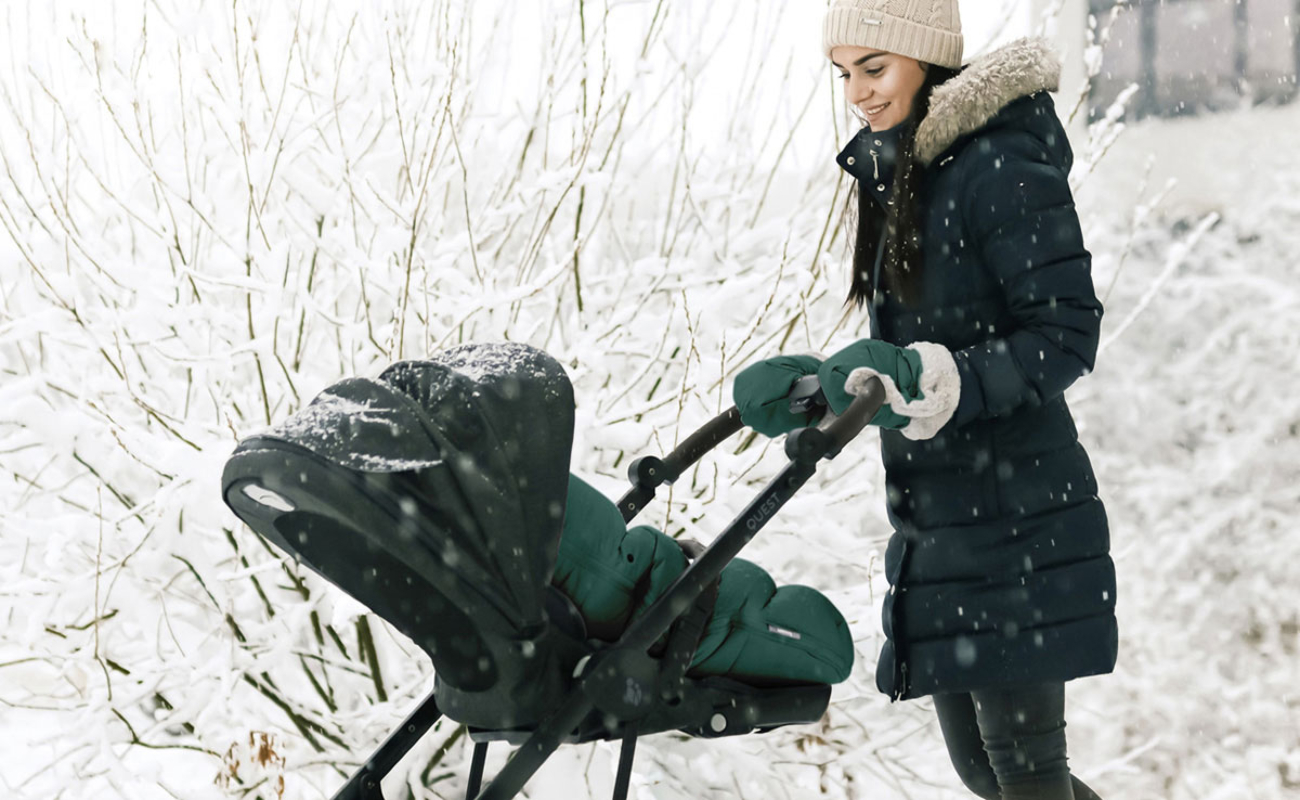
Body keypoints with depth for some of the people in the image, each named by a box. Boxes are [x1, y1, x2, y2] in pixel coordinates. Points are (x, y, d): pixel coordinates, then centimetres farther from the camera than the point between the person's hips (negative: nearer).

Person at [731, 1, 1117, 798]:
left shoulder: (1004, 169, -14)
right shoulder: (895, 174, 13)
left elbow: (1066, 335, -18)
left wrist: (921, 377, -27)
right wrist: (813, 382, 1)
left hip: (1016, 521, -9)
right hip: (935, 518, 9)